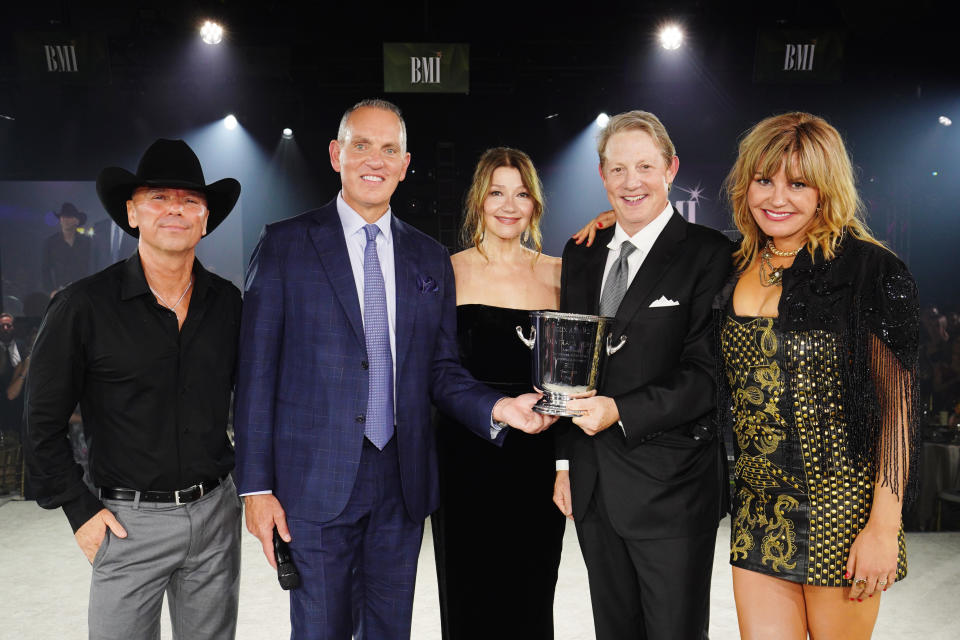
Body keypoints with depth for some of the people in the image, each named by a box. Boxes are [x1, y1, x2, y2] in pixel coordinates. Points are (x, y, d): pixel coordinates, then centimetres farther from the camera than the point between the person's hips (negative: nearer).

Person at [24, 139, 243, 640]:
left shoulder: (227, 303, 1)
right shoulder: (83, 306, -9)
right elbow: (43, 422, -3)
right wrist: (79, 510, -5)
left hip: (215, 511, 3)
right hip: (129, 520, -3)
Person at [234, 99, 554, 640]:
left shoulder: (431, 259, 8)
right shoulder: (285, 245, -2)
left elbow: (441, 368, 9)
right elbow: (257, 372, -4)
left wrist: (496, 408, -11)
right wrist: (257, 487, -8)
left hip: (403, 482, 4)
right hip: (318, 482, -3)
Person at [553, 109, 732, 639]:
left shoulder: (708, 254, -9)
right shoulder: (580, 254, 9)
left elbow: (707, 373, -15)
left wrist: (621, 411, -25)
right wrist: (565, 462, 11)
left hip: (671, 489, -5)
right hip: (592, 485, 6)